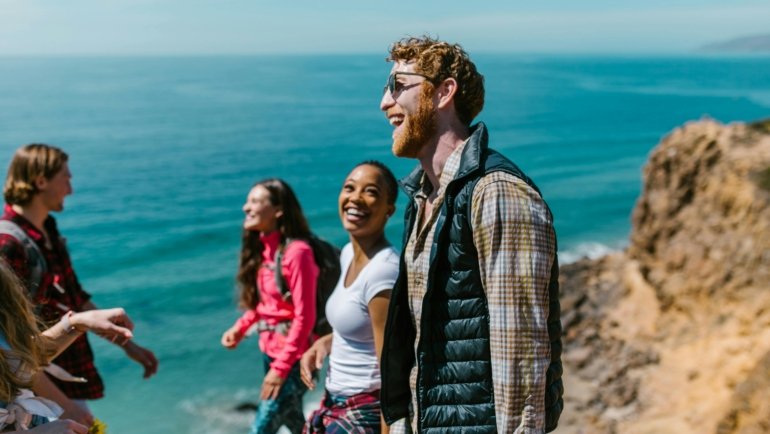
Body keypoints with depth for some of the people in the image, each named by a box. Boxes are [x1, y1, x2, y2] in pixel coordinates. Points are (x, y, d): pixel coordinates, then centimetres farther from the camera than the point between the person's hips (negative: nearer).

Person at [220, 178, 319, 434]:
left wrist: (280, 368, -19)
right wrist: (240, 327, -1)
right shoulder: (261, 249, 5)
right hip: (270, 352, 8)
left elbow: (305, 317, -21)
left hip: (293, 358, -8)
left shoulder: (296, 252, -20)